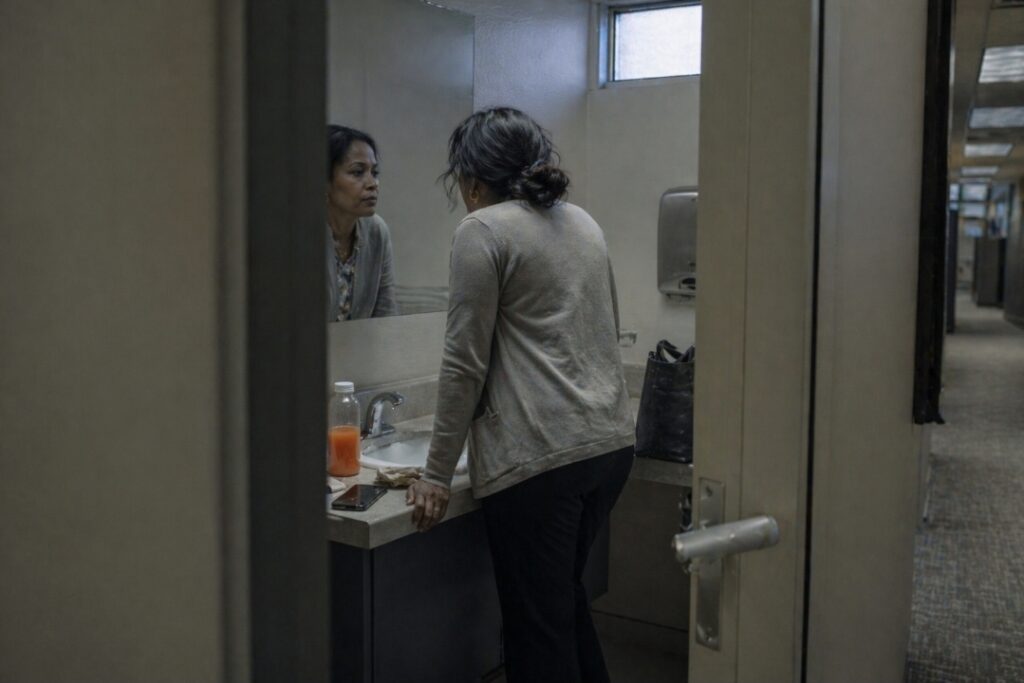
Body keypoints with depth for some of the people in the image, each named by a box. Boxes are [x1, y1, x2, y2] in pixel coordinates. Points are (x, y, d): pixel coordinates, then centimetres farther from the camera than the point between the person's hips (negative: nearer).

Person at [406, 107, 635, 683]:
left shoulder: (482, 231, -7)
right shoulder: (582, 221, 15)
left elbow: (465, 365, -9)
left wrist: (437, 475, -3)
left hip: (540, 455, -8)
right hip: (612, 440, 8)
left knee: (539, 624, 6)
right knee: (567, 596, 24)